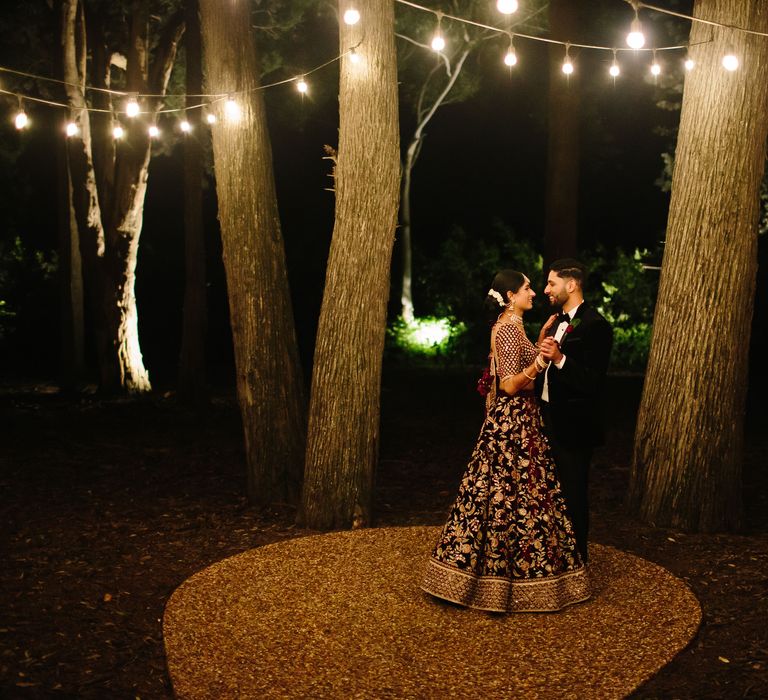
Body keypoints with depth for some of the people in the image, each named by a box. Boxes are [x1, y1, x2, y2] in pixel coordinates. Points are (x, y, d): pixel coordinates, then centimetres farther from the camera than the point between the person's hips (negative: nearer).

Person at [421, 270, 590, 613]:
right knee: (517, 496, -3)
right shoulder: (510, 328, -17)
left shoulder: (507, 326, 13)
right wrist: (539, 362, -34)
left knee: (500, 493, 14)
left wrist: (541, 340, 19)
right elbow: (511, 385, -20)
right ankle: (516, 578, 5)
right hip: (514, 420, -10)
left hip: (507, 419, 10)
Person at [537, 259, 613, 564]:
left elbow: (593, 382, -23)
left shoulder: (595, 326, -16)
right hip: (549, 420, 9)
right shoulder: (558, 321, 12)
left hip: (572, 425, -9)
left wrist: (559, 358, -33)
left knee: (573, 494, 3)